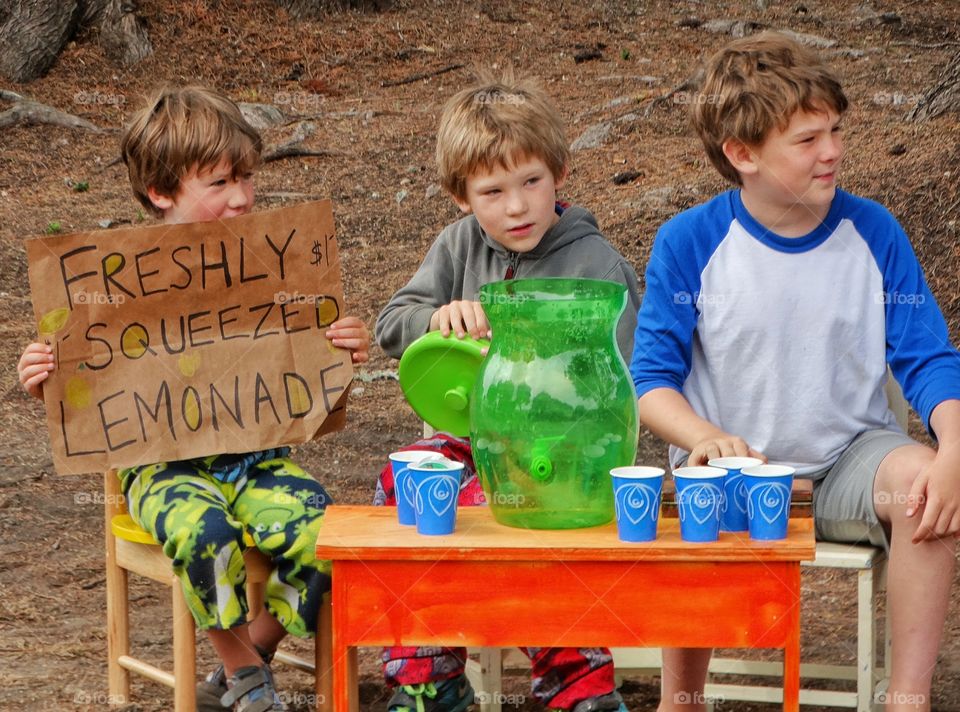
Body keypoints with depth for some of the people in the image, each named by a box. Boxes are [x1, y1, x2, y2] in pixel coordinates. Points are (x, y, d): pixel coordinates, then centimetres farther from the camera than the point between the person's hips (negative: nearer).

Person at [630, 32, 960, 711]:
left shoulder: (873, 232, -3)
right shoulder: (689, 242, -8)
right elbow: (652, 378, -8)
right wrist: (705, 439, -30)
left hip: (847, 460, 2)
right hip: (733, 468, -1)